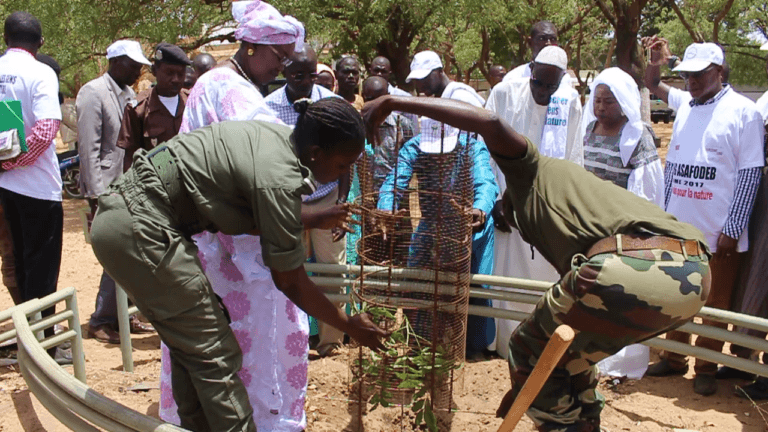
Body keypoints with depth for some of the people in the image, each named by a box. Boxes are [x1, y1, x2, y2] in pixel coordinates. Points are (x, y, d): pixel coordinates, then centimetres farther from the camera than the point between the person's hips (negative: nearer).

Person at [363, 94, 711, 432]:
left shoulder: (534, 173, 21)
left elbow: (489, 122, 1)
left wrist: (394, 102, 6)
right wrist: (526, 385, 50)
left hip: (635, 265, -9)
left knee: (529, 349, 16)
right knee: (566, 353, 30)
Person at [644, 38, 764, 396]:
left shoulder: (743, 111, -6)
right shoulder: (684, 105, 9)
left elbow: (750, 174, -8)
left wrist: (733, 228, -11)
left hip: (719, 232, -4)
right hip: (679, 228, 5)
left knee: (716, 304, 6)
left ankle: (706, 368, 20)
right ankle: (673, 358, 27)